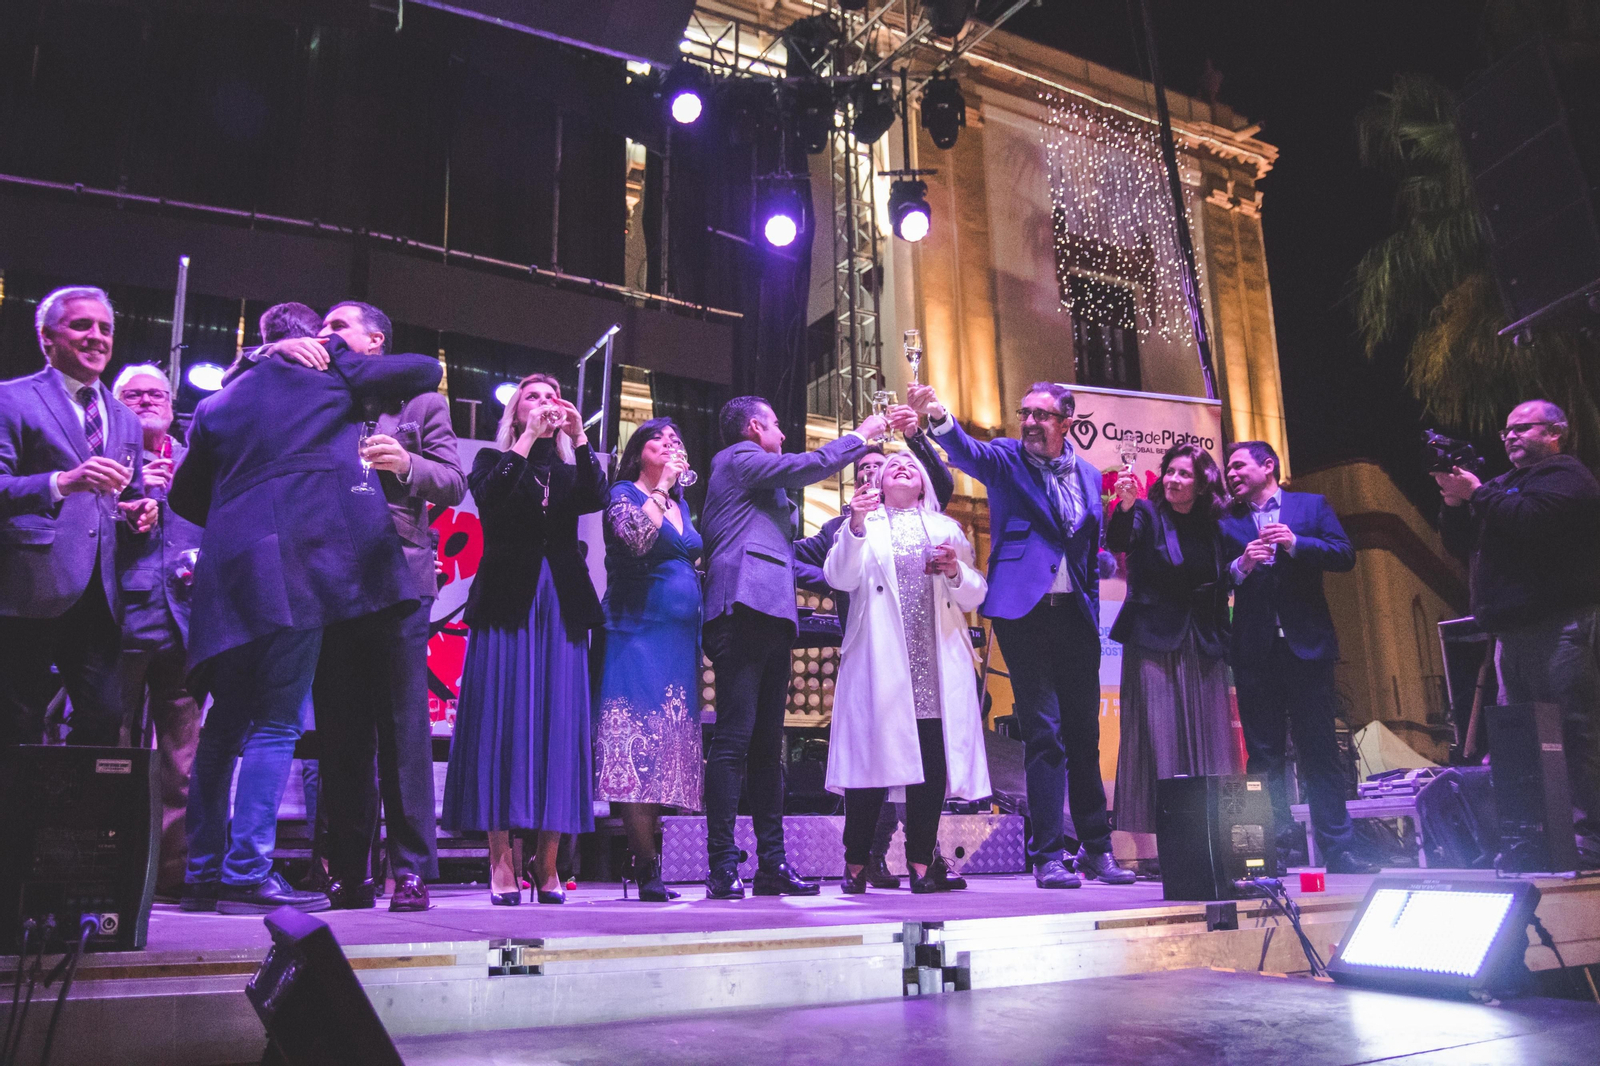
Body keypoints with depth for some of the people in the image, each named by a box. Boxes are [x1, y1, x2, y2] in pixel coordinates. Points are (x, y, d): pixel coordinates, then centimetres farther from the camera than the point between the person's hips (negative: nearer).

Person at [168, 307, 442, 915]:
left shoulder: (217, 405, 23)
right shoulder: (331, 372, 10)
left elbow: (184, 495, 26)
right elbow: (427, 370, 16)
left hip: (230, 568, 6)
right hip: (297, 563, -6)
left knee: (226, 724, 12)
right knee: (277, 723, -5)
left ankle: (204, 874, 18)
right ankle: (247, 873, -7)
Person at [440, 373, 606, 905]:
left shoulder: (569, 470, 19)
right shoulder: (494, 459, 13)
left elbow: (595, 499, -2)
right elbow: (491, 497, -8)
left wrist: (578, 438, -7)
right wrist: (528, 439, -8)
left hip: (561, 607, 3)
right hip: (507, 604, -2)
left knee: (559, 722, -1)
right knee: (504, 719, -7)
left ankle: (547, 864, 2)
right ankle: (502, 859, -5)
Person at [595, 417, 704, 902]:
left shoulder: (681, 505, 21)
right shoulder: (624, 493, 1)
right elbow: (636, 537, -19)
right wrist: (662, 487, -12)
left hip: (680, 638, 7)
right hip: (637, 633, -7)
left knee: (668, 747, 3)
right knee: (638, 742, -12)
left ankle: (647, 866, 8)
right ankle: (647, 868, -10)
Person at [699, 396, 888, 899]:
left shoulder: (755, 475, 31)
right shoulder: (739, 459, 3)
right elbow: (810, 465, -5)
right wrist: (861, 436, 8)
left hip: (769, 620, 10)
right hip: (745, 611, -10)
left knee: (767, 747, 7)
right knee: (733, 741, -13)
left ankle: (772, 864, 9)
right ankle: (723, 867, -13)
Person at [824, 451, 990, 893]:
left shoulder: (946, 528, 22)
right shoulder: (864, 525, 15)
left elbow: (976, 596, 17)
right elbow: (839, 578, -3)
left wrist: (956, 572, -5)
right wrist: (855, 526, -17)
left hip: (936, 664, 3)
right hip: (879, 661, -2)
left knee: (933, 761, -3)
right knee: (872, 754, -7)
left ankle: (921, 862, 6)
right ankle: (856, 863, 2)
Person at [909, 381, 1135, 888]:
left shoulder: (1088, 475, 14)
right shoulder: (1005, 459, 1)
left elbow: (1092, 551, 19)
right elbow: (965, 453, -20)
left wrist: (1092, 610, 12)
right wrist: (939, 417, -40)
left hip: (1076, 618, 4)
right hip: (1024, 613, -4)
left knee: (1084, 736, 10)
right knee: (1043, 733, -5)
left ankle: (1096, 849, 21)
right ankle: (1048, 855, 3)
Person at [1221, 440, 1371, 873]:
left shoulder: (1312, 505, 10)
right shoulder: (1226, 522, 12)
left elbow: (1345, 555, 0)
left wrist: (1296, 543, -13)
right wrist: (1241, 566, -14)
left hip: (1306, 643, -1)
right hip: (1254, 650, 1)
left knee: (1320, 749, 1)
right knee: (1264, 753, 2)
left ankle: (1338, 848, 7)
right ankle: (1278, 847, 8)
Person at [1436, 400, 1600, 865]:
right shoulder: (1504, 484, 25)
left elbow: (1532, 521, -21)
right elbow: (1461, 544, 21)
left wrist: (1477, 493, -10)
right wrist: (1454, 503, 5)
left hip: (1559, 625, -9)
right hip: (1512, 631, 9)